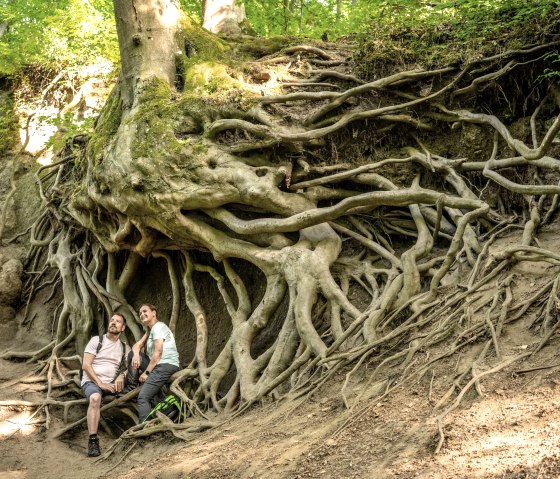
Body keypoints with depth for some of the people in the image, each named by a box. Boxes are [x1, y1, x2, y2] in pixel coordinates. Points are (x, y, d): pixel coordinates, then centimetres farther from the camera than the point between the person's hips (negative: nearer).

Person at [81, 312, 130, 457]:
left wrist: (121, 376, -19)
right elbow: (86, 365, -5)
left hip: (112, 384, 4)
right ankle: (93, 441, -41)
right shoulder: (96, 340, 5)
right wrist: (100, 384, -16)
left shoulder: (124, 347, 16)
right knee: (95, 398, -40)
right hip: (91, 381, -4)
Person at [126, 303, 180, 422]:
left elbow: (158, 353, -14)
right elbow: (137, 345, 17)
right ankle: (131, 386, 8)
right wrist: (136, 354, -8)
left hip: (166, 365, -9)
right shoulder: (150, 330, 23)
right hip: (156, 365, 9)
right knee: (132, 354, 13)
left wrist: (146, 372, -11)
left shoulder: (158, 327, -6)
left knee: (143, 397, -19)